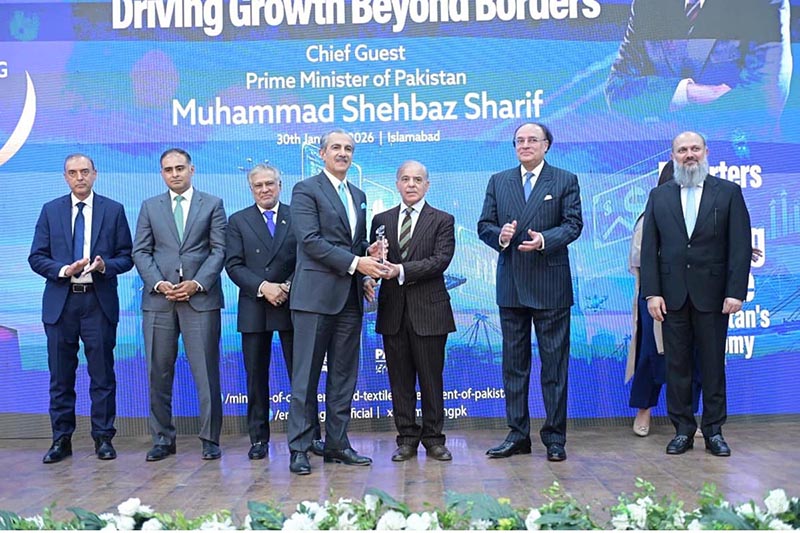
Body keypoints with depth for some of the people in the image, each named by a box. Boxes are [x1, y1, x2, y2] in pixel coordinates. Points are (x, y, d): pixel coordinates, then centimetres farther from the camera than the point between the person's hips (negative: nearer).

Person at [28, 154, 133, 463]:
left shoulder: (114, 210, 5)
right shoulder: (51, 211, 8)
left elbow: (126, 257, 4)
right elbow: (36, 257, 5)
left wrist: (105, 266, -16)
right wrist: (64, 270, -13)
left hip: (99, 302, -1)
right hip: (60, 302, 1)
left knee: (102, 374, 4)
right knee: (61, 376, 7)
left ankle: (103, 438, 14)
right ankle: (61, 440, 16)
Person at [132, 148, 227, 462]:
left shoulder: (212, 204, 8)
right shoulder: (150, 207, 14)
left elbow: (219, 250, 1)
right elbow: (140, 251, 8)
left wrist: (197, 283, -11)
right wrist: (158, 283, -8)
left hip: (200, 297, -2)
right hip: (158, 298, 2)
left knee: (206, 373, -2)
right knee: (158, 373, 5)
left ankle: (210, 439, 7)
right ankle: (162, 438, 14)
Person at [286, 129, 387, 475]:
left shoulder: (359, 196, 20)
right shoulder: (306, 190, -3)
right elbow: (310, 240, -13)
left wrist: (370, 254, 0)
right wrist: (355, 262, -17)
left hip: (350, 297, 7)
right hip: (316, 294, -7)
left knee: (344, 377, 9)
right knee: (306, 376, -3)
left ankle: (337, 445, 17)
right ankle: (299, 449, 4)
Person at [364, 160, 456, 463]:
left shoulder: (443, 220, 3)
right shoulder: (381, 220, 13)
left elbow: (441, 260, -11)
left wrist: (401, 271, -21)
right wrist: (367, 279, -16)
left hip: (428, 310, -3)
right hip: (393, 311, 3)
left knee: (431, 378, 3)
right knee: (400, 379, 7)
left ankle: (433, 439, 14)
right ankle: (407, 438, 16)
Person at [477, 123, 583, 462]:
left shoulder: (566, 181, 4)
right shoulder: (498, 182, 12)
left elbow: (573, 224, -4)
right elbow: (484, 225, 8)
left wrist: (545, 239, -21)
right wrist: (500, 236, -13)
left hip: (550, 284, -3)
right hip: (511, 284, 3)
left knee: (554, 362, 2)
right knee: (513, 363, 8)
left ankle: (555, 437, 11)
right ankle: (517, 435, 17)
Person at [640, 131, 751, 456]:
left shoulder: (728, 192, 3)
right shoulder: (659, 196, 8)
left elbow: (740, 246, -3)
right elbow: (649, 248, 4)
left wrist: (736, 292, -11)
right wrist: (652, 292, -5)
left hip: (712, 294, -1)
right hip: (672, 295, 2)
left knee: (713, 366, 6)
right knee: (677, 366, 6)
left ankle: (713, 431, 17)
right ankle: (682, 430, 15)